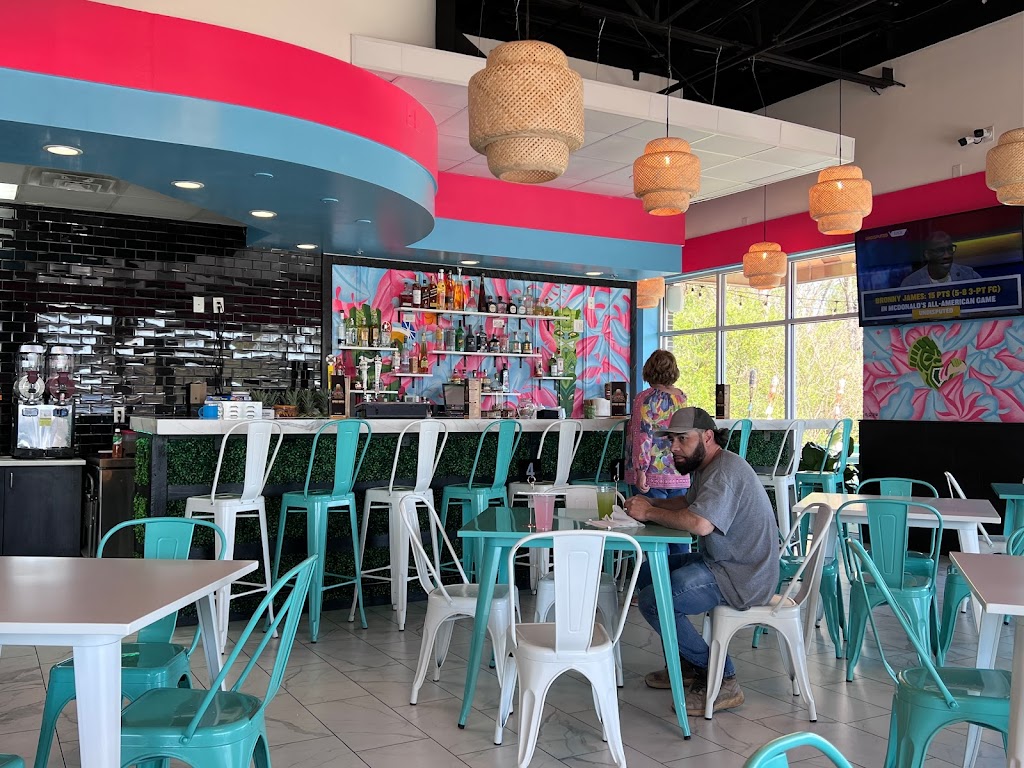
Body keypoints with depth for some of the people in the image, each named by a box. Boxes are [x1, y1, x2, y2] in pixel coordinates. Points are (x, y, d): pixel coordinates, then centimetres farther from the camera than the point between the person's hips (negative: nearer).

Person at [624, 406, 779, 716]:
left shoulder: (726, 469, -22)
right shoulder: (705, 467, 12)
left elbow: (700, 523, -36)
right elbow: (689, 502, 27)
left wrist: (650, 513, -20)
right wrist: (652, 503, 6)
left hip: (743, 578, -11)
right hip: (719, 562, 11)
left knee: (653, 601, -20)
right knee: (646, 573, 17)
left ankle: (722, 680, -7)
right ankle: (688, 664, 21)